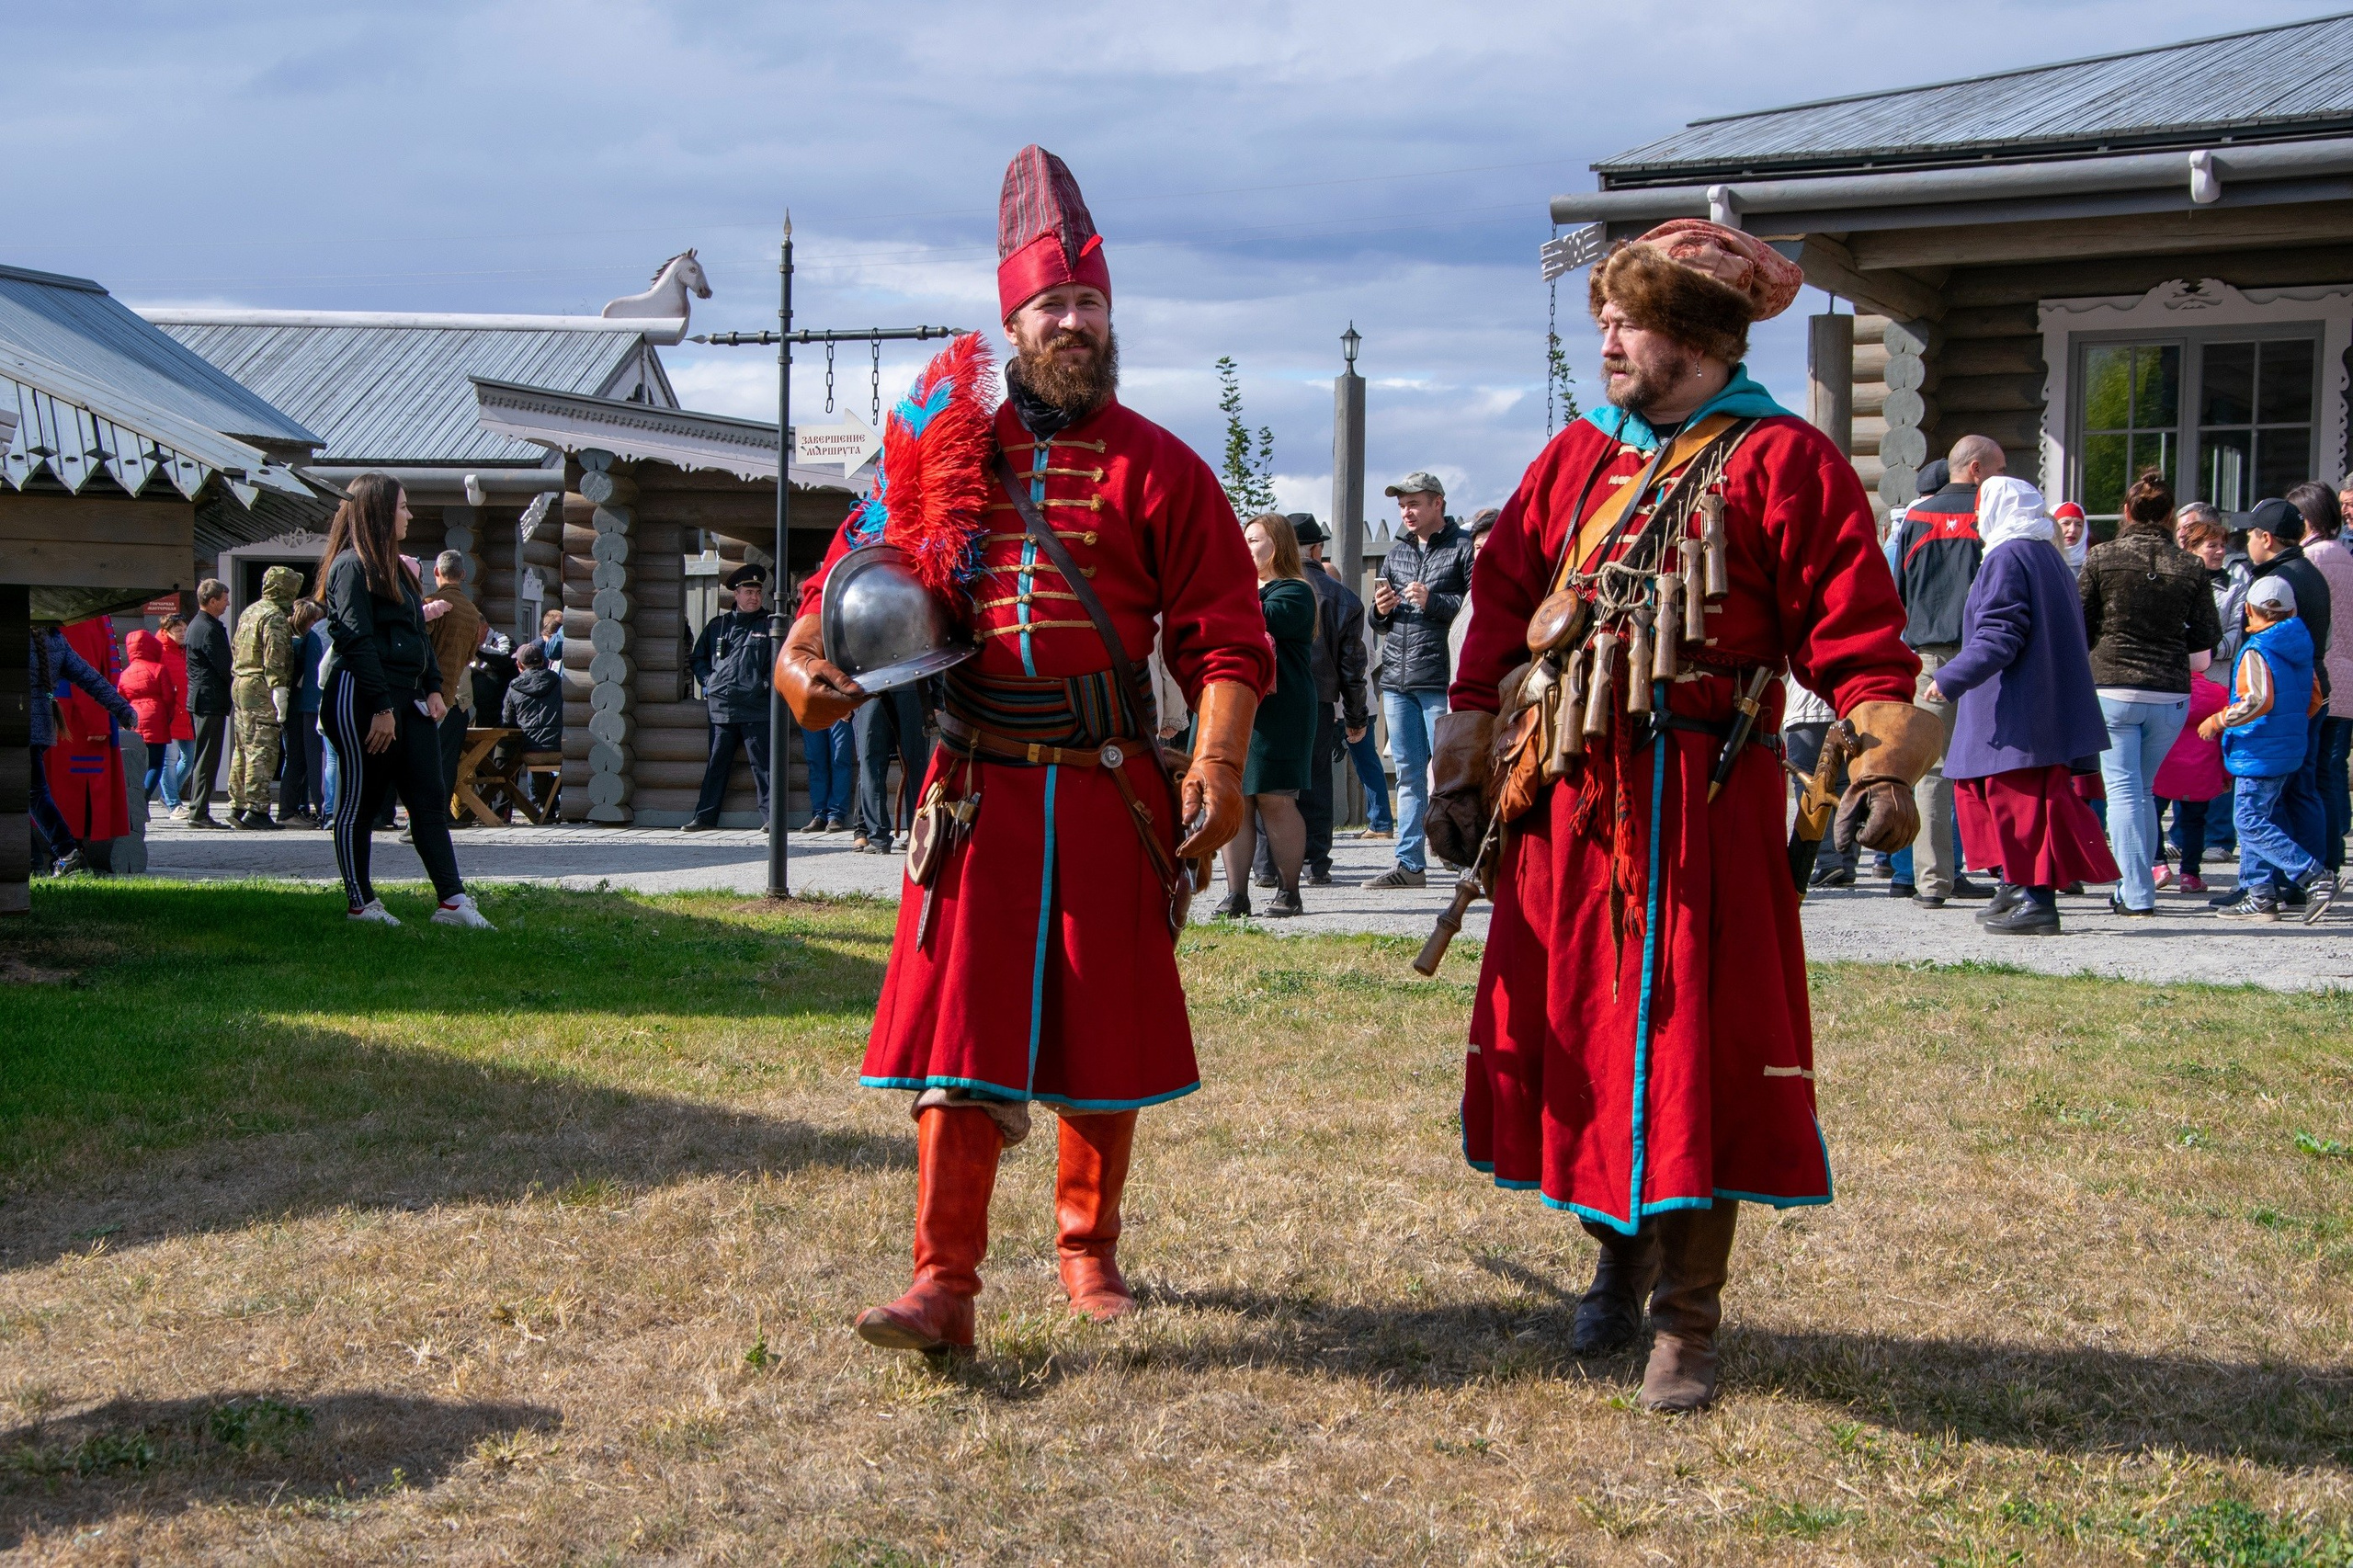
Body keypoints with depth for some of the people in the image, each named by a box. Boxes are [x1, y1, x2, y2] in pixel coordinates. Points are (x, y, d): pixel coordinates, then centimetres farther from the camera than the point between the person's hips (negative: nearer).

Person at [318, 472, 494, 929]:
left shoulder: (395, 567, 20)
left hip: (406, 699, 9)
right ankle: (360, 904, 7)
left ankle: (452, 900, -4)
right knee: (359, 802, 0)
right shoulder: (351, 566, -8)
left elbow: (419, 634, 22)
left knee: (430, 798, 0)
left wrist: (433, 689, 10)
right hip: (360, 699, -9)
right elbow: (357, 641, -15)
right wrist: (381, 708, -19)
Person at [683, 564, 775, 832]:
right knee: (717, 763, 7)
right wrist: (709, 681, 8)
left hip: (756, 708, -3)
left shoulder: (769, 625, 5)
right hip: (721, 707, 3)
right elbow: (698, 657, 22)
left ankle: (770, 817, -2)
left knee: (763, 764, -4)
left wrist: (765, 684, -8)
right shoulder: (717, 625, 15)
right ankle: (704, 817, 11)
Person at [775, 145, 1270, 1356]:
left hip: (1111, 790, 0)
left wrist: (1216, 761, -15)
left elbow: (1223, 632, -2)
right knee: (958, 1023, -5)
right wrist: (805, 654, -8)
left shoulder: (1156, 468, 2)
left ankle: (1089, 1252, 27)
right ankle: (945, 1286, -5)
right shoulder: (948, 448, 7)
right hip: (979, 787, 1)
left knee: (1104, 1027, 9)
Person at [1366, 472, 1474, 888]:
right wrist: (1380, 612, 2)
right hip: (1396, 681, 7)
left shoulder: (1463, 548, -1)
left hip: (1441, 681, -7)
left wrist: (1433, 602, -17)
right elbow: (1379, 622, 24)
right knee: (1408, 775, 9)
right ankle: (1410, 865, 12)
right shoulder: (1396, 553, 19)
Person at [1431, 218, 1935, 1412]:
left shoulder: (1782, 462, -2)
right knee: (1575, 1037, 10)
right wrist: (1463, 767, 11)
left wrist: (1885, 762, -19)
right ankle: (1618, 1257, 32)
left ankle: (1687, 1322, 5)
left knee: (1698, 1054, -4)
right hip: (1567, 800, 5)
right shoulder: (1575, 460, 14)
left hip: (1707, 802, -5)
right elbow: (1502, 609, 15)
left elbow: (1853, 630, -6)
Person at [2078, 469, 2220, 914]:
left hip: (2113, 689, -2)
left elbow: (2077, 628, 1)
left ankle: (2137, 894, -6)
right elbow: (2206, 643, 3)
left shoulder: (2101, 558, -4)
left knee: (2124, 789, 1)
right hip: (2171, 694, 2)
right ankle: (2137, 887, 22)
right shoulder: (2191, 567, 0)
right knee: (2144, 789, 18)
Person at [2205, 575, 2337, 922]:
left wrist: (2217, 721, -18)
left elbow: (2258, 700, -28)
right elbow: (2314, 698, 18)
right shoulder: (2300, 649, 10)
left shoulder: (2256, 652, -16)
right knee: (2258, 821, 15)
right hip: (2291, 748, 9)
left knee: (2253, 825, -7)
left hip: (2260, 754, -9)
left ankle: (2314, 877, -15)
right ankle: (2259, 896, 14)